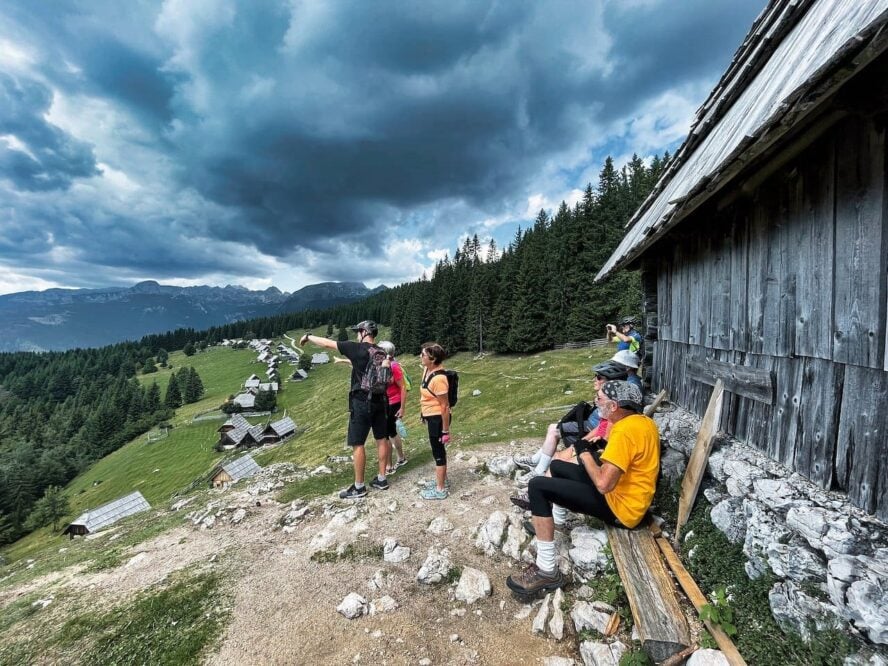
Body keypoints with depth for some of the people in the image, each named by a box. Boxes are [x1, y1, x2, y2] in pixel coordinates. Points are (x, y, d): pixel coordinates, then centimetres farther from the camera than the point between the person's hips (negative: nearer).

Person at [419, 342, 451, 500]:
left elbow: (445, 406, -23)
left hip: (438, 419, -9)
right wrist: (425, 415, 24)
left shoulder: (438, 378, -28)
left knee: (438, 452, 5)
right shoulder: (427, 370, 1)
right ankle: (442, 480, 41)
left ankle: (440, 490, 22)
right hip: (432, 417, 9)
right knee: (438, 450, 23)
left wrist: (446, 430, -18)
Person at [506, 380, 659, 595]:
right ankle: (556, 520, 40)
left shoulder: (624, 430, -28)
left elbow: (603, 484, -31)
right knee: (557, 467, 22)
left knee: (538, 486, -19)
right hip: (628, 493, 10)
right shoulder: (644, 421, 3)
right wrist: (608, 454, 6)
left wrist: (584, 453, -15)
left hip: (620, 506, -10)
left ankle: (547, 571, -13)